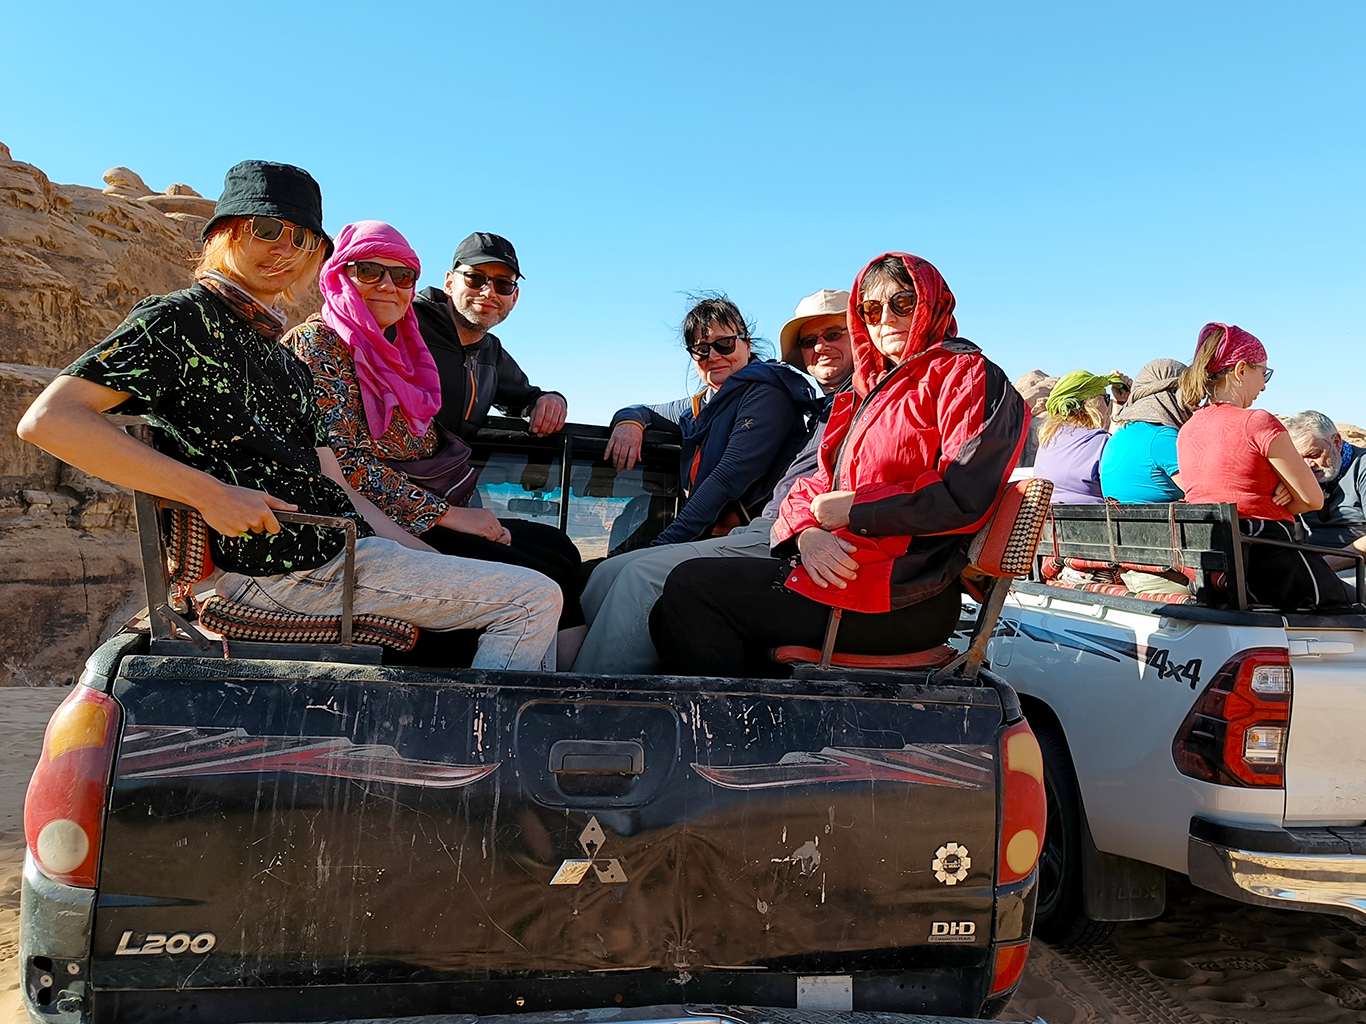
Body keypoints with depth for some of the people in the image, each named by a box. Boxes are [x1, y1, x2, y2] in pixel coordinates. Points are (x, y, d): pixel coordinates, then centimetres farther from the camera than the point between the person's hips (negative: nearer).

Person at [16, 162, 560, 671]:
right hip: (295, 571, -9)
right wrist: (210, 494, -23)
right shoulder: (182, 317, -4)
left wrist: (441, 568, 8)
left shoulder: (286, 360, 22)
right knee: (536, 597, -10)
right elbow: (48, 419, -16)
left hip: (341, 545, 9)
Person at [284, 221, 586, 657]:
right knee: (537, 580, -21)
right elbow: (345, 462, -15)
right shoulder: (318, 342, -3)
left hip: (422, 518, 8)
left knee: (559, 548, -8)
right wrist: (446, 513, -15)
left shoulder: (400, 350, 22)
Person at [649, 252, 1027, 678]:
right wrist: (806, 531, -7)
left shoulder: (968, 374, 1)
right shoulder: (875, 391, 26)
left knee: (692, 587, -15)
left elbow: (963, 496, -14)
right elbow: (817, 484, 17)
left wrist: (852, 510, -7)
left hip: (904, 594, -8)